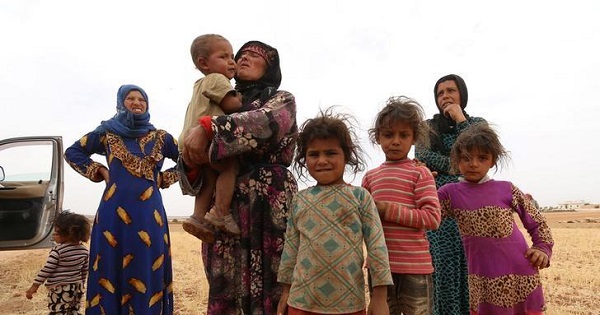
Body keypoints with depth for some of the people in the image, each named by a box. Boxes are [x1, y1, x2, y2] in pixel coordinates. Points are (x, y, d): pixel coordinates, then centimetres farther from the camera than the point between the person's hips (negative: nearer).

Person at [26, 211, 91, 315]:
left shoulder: (58, 250, -16)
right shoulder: (84, 249, 3)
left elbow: (47, 269, -15)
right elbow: (85, 270, 11)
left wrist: (35, 285, -7)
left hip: (60, 290, -7)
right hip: (77, 288, 7)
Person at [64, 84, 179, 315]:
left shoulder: (160, 137, 10)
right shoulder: (108, 132, 9)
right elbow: (73, 152, 18)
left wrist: (163, 178, 5)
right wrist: (99, 171, 5)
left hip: (148, 213, 1)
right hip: (114, 212, 0)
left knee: (147, 273, 2)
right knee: (112, 269, 4)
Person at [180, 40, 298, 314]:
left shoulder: (281, 100, 8)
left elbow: (267, 123, -17)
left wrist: (207, 127, -22)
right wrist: (190, 160, -8)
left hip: (268, 205, -4)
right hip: (222, 207, 4)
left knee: (268, 286, -5)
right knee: (224, 288, 5)